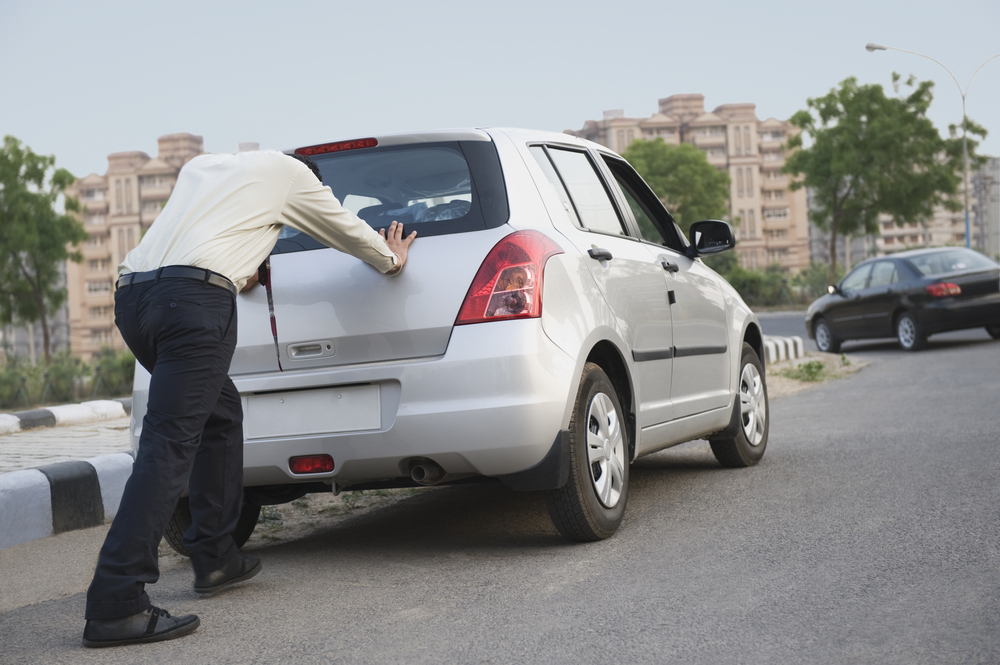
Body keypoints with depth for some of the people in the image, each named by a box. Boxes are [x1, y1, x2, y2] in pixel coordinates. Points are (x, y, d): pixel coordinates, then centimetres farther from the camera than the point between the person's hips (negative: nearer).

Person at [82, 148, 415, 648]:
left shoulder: (199, 167, 33)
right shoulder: (290, 172, 18)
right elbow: (346, 230, 32)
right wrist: (391, 259, 49)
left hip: (132, 291, 8)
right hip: (195, 298, -8)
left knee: (221, 412, 21)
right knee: (170, 443, -12)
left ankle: (215, 559, 24)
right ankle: (115, 605, -18)